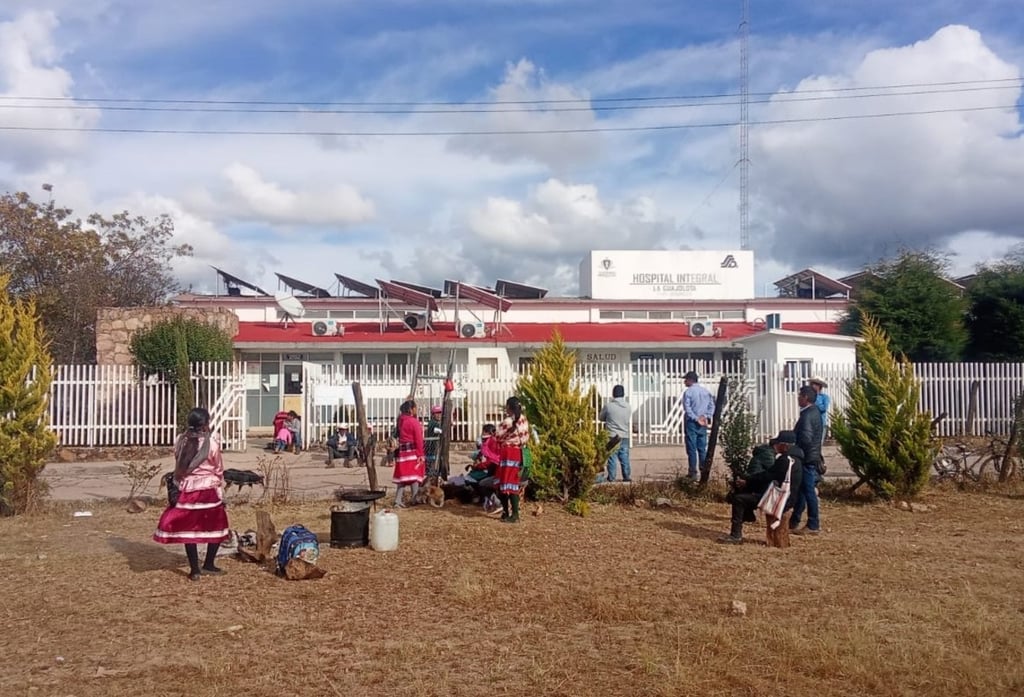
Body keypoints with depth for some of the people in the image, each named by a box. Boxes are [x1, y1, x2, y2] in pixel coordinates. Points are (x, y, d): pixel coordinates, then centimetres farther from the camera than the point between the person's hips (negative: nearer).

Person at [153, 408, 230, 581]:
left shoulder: (181, 441, -1)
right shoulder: (212, 442, -10)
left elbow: (178, 467, 6)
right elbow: (219, 469, -2)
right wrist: (221, 489, 11)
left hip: (187, 490, 3)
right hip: (209, 490, -2)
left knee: (189, 529, 10)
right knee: (216, 527, 15)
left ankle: (195, 569, 13)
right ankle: (208, 565, 22)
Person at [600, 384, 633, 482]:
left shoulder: (608, 406, -10)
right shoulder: (628, 406, 0)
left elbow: (601, 417, 5)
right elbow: (630, 421, 11)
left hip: (612, 435, -2)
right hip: (625, 436, 3)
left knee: (612, 457, 2)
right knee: (624, 457, 9)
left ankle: (611, 477, 3)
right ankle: (626, 476, 11)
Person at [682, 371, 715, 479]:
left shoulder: (688, 392, -10)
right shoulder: (706, 391, 9)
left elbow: (687, 408, -17)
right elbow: (712, 405, 8)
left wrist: (696, 418, -13)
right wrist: (707, 416, 1)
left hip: (691, 423, -5)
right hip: (703, 424, 5)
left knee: (692, 448, -1)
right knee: (702, 448, 11)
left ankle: (693, 472, 1)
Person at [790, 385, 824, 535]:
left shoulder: (807, 415, -19)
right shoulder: (814, 412, 13)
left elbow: (805, 438, -28)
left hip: (807, 458, -10)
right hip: (811, 457, 10)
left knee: (808, 491, -4)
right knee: (801, 490, 14)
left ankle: (813, 526, 3)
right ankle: (794, 523, 21)